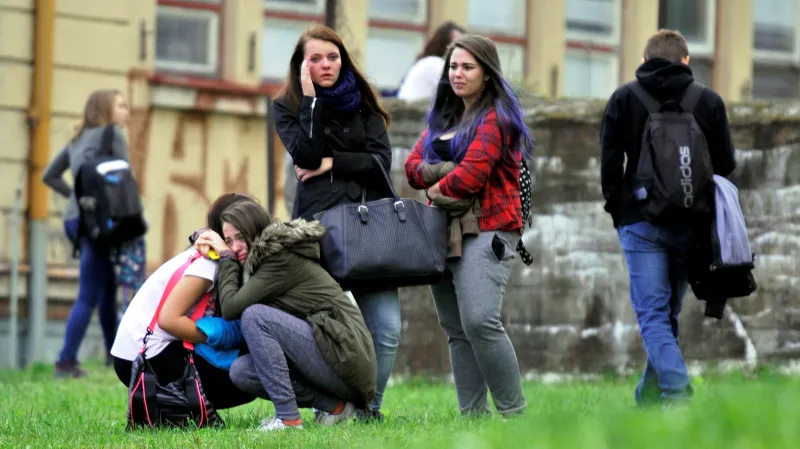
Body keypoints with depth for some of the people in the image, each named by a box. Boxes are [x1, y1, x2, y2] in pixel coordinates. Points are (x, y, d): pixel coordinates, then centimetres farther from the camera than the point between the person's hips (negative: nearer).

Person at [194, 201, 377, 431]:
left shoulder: (284, 259, -11)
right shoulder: (265, 260, 18)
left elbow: (231, 308, -13)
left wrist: (226, 257, -1)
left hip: (346, 358, -9)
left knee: (255, 316, -18)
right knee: (241, 371, 0)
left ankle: (288, 419, -17)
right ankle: (331, 404, 3)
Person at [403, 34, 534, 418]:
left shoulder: (496, 117, -5)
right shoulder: (443, 118, 21)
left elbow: (472, 174, -15)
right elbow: (413, 165, 12)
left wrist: (437, 189, 1)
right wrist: (444, 177, -7)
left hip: (485, 231, -9)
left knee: (479, 321, -20)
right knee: (456, 329, 6)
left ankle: (514, 412, -15)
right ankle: (472, 414, 8)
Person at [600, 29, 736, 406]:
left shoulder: (624, 98, 3)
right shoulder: (709, 101, 5)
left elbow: (610, 162, -1)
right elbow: (726, 165, 5)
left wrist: (618, 212, 9)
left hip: (641, 222, -2)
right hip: (690, 226, 2)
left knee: (653, 314, -5)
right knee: (669, 312, 14)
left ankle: (676, 393, -23)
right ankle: (650, 395, 19)